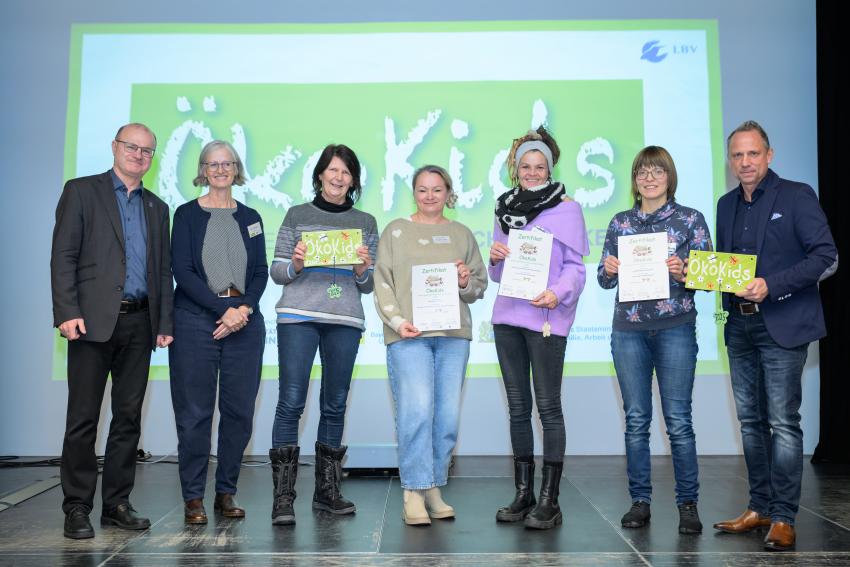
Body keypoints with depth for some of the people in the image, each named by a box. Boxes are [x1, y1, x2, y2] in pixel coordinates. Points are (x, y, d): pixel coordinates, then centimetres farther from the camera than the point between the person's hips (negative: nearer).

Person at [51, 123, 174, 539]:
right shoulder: (81, 191, 5)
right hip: (93, 320, -4)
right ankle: (76, 508, 9)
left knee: (129, 418, 7)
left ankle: (117, 504, 16)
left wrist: (164, 323, 8)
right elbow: (63, 256, -3)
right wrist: (68, 312, -13)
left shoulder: (157, 207, 18)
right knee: (83, 418, 0)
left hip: (139, 324, 5)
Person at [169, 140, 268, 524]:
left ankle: (226, 493, 16)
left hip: (246, 322, 3)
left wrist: (245, 308, -10)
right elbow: (182, 271, -5)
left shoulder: (250, 218, 15)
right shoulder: (187, 214, 5)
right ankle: (193, 497, 11)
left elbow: (261, 271, 9)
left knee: (239, 411, 3)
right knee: (194, 413, -1)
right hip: (196, 322, -3)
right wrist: (224, 309, -13)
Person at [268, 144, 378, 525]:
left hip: (346, 322, 2)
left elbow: (368, 286, 13)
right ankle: (283, 497, -2)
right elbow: (276, 272, 7)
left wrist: (362, 271, -8)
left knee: (335, 405, 7)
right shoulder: (297, 215, 9)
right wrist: (295, 264, -13)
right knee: (291, 402, -7)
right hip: (298, 316, -2)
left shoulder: (366, 223, 14)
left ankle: (327, 491, 18)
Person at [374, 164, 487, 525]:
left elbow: (480, 286, 17)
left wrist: (466, 283, -5)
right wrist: (397, 321, -10)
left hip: (453, 335, 3)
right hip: (408, 335, -3)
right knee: (416, 410, -12)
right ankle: (414, 493, -3)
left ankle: (433, 489, 15)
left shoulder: (462, 235, 17)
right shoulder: (395, 231, 10)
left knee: (448, 415, 2)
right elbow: (382, 283, 3)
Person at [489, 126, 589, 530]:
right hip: (507, 315, 6)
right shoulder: (505, 209, 16)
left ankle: (549, 501, 3)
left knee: (548, 405, -5)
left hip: (546, 318, -5)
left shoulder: (566, 209, 1)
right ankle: (522, 493, 18)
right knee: (518, 406, 9)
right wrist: (495, 258, -3)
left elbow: (576, 266, -4)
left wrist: (558, 293, -23)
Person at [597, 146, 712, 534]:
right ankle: (640, 501, 16)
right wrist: (609, 271, -10)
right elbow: (605, 280, 12)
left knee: (678, 420, -2)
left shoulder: (690, 219, 5)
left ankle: (688, 504, 10)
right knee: (636, 419, 6)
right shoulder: (620, 223, 12)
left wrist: (683, 273, -18)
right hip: (628, 330, 3)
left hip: (675, 329, -2)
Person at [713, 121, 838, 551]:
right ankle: (760, 508, 22)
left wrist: (771, 285, -20)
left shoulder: (797, 196, -4)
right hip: (740, 326, 6)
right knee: (751, 420, 11)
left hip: (782, 325, -6)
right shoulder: (726, 205, 14)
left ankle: (783, 519, 4)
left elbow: (827, 258, -10)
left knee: (783, 422, -5)